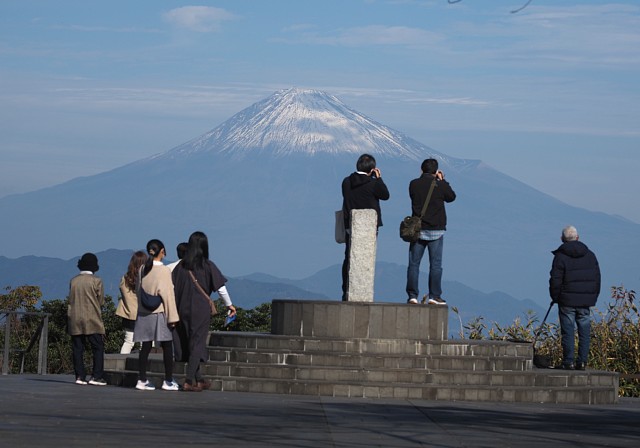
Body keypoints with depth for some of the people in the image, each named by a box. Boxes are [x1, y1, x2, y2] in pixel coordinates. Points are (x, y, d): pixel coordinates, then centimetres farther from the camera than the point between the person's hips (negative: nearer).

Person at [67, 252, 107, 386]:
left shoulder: (73, 281, 6)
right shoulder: (96, 281, -5)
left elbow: (71, 300, 10)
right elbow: (101, 301, -1)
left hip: (75, 320, 4)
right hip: (92, 320, -4)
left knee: (78, 349, 5)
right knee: (98, 348, 1)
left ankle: (80, 376, 2)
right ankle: (96, 376, -6)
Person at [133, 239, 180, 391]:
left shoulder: (142, 269, 3)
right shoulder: (164, 270, -12)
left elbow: (139, 290, 9)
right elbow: (167, 294, -12)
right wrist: (172, 316, -8)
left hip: (144, 314, 5)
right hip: (160, 314, -5)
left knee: (146, 347, 8)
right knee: (167, 347, 5)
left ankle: (142, 380, 7)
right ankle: (168, 381, 6)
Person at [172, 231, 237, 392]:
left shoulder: (181, 266, 0)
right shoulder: (208, 266, -8)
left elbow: (173, 288, 0)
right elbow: (220, 288, -6)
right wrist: (229, 305, 7)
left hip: (183, 310, 4)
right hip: (201, 310, -4)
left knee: (189, 344, 14)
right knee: (197, 344, 0)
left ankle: (199, 380, 24)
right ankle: (189, 381, -10)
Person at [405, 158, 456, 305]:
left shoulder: (413, 184, -3)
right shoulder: (440, 185, -8)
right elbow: (451, 197, 9)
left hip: (417, 230, 2)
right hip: (436, 230, -2)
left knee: (414, 264, 6)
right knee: (435, 265, 3)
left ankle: (412, 295, 1)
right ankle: (434, 296, 1)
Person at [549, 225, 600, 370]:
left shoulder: (560, 257, -7)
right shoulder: (590, 255, 7)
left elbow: (555, 281, -8)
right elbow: (597, 279, 11)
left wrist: (555, 297, 5)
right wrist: (593, 297, 18)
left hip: (567, 301, -3)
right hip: (586, 301, 4)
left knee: (568, 332, 0)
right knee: (584, 331, 7)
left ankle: (568, 362, -2)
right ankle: (582, 361, 4)